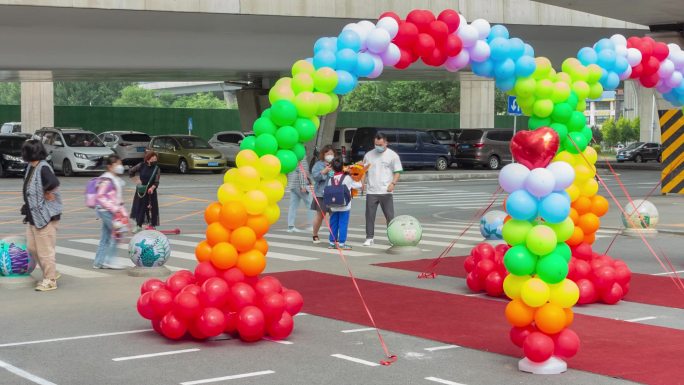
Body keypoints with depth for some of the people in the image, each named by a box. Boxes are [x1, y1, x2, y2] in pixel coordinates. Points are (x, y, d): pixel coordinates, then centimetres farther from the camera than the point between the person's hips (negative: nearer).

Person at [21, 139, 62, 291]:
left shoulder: (43, 168, -20)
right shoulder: (31, 167, 10)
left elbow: (54, 183, -36)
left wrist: (48, 194, -20)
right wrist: (27, 207, 14)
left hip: (45, 216, -10)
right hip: (33, 215, 10)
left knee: (45, 250, -2)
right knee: (32, 247, 16)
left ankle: (50, 280, 9)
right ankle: (51, 273, 28)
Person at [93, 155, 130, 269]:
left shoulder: (117, 179, 17)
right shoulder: (106, 179, -14)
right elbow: (100, 197, -19)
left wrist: (124, 213, 21)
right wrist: (114, 209, -23)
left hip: (114, 211, 10)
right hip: (106, 211, -10)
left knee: (106, 237, 11)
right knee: (116, 232, -15)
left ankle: (99, 262, 16)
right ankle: (109, 260, -10)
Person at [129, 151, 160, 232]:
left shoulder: (156, 168, -7)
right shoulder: (141, 166, -6)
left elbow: (156, 182, -10)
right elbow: (131, 171, 7)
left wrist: (152, 188, -28)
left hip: (151, 191, -1)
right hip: (141, 190, 1)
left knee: (152, 208, 1)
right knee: (140, 207, 5)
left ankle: (152, 225, 13)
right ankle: (138, 226, 15)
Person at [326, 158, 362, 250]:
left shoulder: (331, 179, 3)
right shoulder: (347, 178, -7)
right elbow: (356, 185, 4)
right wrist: (361, 184, 25)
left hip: (334, 207, 4)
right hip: (344, 207, -4)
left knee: (333, 224, 11)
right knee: (343, 224, -1)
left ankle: (332, 242, 16)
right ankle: (341, 243, -2)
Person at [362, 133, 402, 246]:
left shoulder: (392, 155, 2)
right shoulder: (369, 155, 12)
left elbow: (397, 172, -1)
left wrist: (393, 183, -17)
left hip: (385, 191, -3)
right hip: (371, 191, 3)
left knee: (390, 216, 1)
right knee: (370, 215, 2)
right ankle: (369, 238, 10)